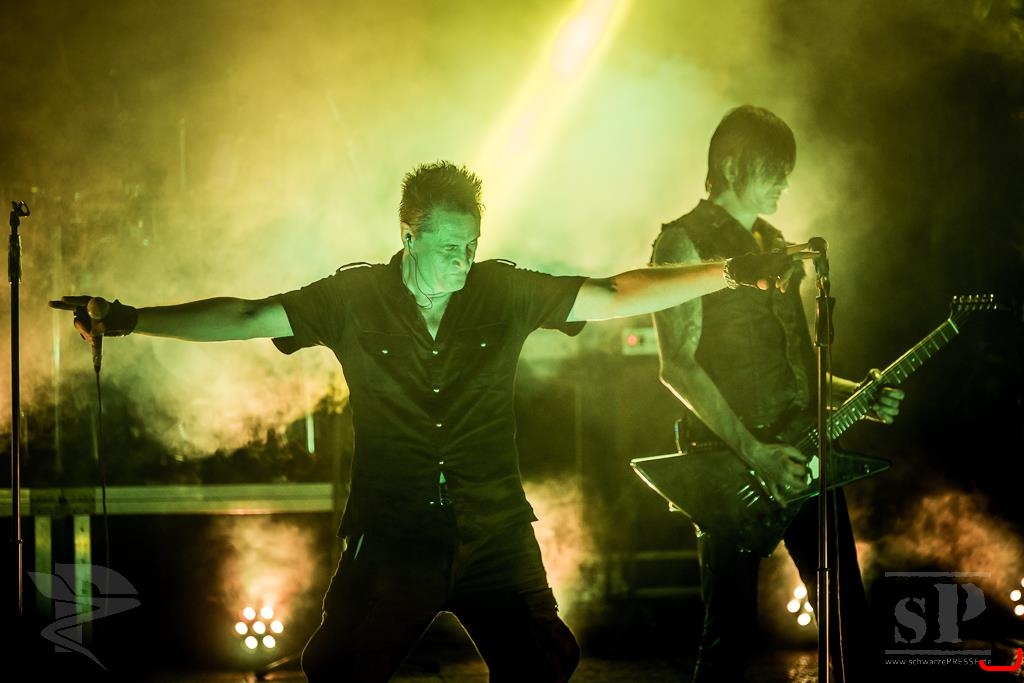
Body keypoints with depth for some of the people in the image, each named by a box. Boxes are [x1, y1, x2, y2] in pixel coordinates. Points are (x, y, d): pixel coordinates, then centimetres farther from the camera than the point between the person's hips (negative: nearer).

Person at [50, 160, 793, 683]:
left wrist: (730, 273, -10)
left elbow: (617, 296, -3)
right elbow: (245, 317, -6)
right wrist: (128, 320, -13)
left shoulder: (507, 291, -3)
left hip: (495, 537, 1)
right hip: (390, 541, -1)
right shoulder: (354, 299, -6)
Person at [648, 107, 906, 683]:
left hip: (800, 456, 7)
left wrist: (853, 394, 8)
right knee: (732, 633, -5)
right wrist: (751, 451, -18)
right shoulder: (686, 242, -6)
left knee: (850, 619, 7)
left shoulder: (775, 246, 19)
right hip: (729, 461, -7)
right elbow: (678, 365, -14)